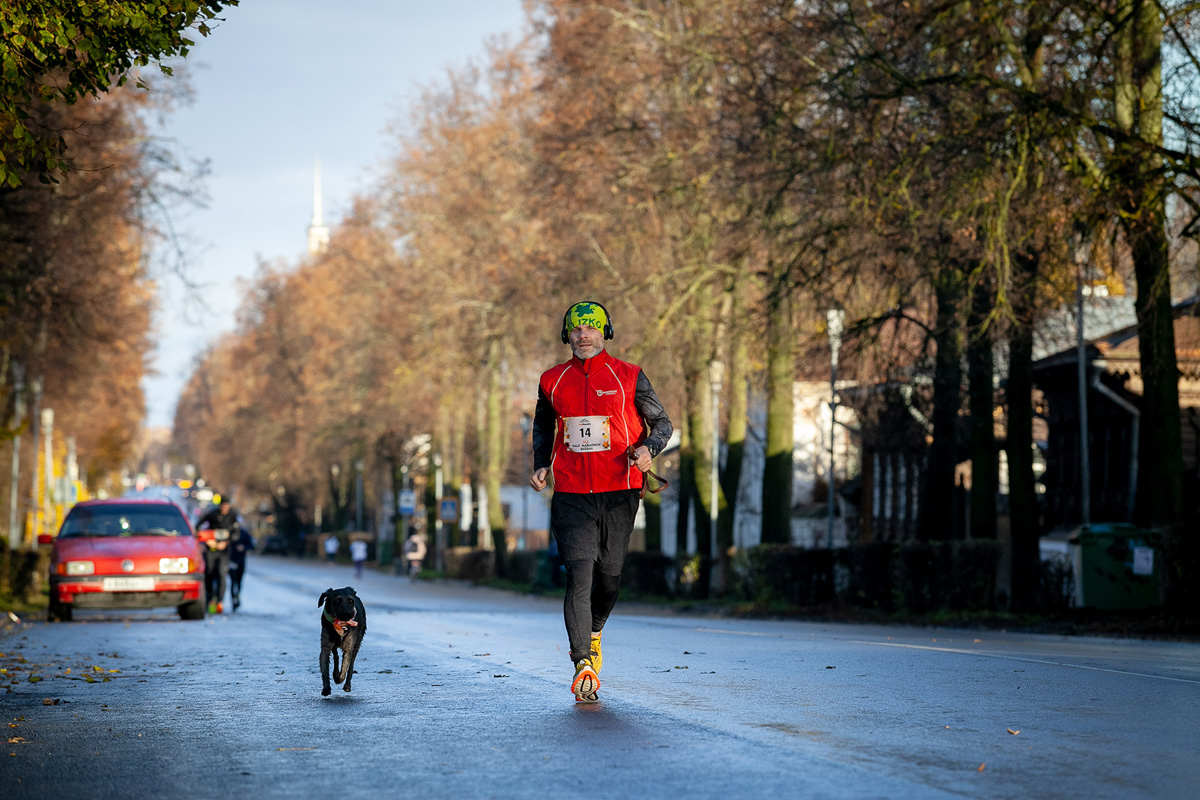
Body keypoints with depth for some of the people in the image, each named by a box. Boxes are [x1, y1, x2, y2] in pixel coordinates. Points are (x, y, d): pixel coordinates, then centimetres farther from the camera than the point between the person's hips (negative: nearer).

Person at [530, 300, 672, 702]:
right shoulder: (553, 381, 7)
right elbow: (543, 427, 23)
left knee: (610, 574, 10)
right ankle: (583, 664, -15)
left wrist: (648, 448, -14)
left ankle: (593, 633, 40)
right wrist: (540, 465, 7)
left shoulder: (629, 377, 0)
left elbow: (661, 421, 7)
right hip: (571, 494, 0)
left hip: (619, 492, 0)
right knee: (579, 574, -13)